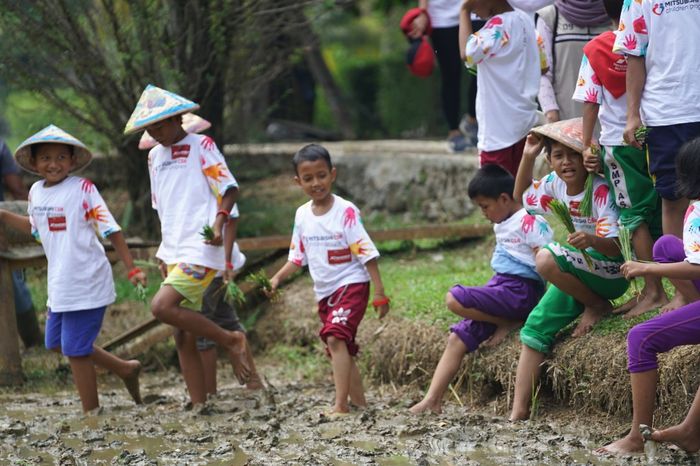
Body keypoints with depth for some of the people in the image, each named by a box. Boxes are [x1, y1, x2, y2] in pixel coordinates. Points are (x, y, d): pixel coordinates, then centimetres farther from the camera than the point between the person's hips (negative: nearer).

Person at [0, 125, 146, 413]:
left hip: (86, 285, -8)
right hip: (59, 286, 8)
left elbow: (110, 229, -14)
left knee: (76, 350, -4)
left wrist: (131, 269, -17)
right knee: (56, 343, 18)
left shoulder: (82, 188, -13)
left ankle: (91, 413, 12)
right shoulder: (36, 192, 7)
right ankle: (125, 369, 31)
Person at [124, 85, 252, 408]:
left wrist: (219, 220, -22)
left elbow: (230, 188, -6)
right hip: (175, 253, 7)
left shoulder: (201, 146, -3)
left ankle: (230, 341, -9)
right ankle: (199, 406, 7)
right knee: (184, 338, 4)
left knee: (162, 306, -24)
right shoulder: (155, 156, 17)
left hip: (201, 249, -7)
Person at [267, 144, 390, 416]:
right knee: (341, 349, 11)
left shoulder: (345, 211, -13)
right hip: (324, 292, 7)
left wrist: (379, 292, -14)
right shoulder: (302, 215, 5)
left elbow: (367, 254, -12)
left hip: (351, 284, -7)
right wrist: (277, 278, 0)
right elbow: (298, 257, 15)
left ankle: (340, 405, -27)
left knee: (335, 337, -23)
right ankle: (359, 403, 21)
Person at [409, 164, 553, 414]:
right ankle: (432, 401, -2)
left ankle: (508, 324, -6)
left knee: (455, 299, -22)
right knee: (456, 339, 1)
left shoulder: (529, 222, -12)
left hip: (519, 290, -9)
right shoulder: (502, 224, 18)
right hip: (500, 287, 9)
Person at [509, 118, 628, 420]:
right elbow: (521, 196, 20)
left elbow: (615, 247, -25)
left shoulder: (600, 192, -21)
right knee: (536, 327, -8)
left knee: (546, 260, -30)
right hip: (576, 276, 7)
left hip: (610, 272, -7)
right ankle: (519, 411, -9)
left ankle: (599, 307, -8)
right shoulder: (554, 185, 0)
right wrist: (527, 158, 7)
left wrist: (592, 241, -47)